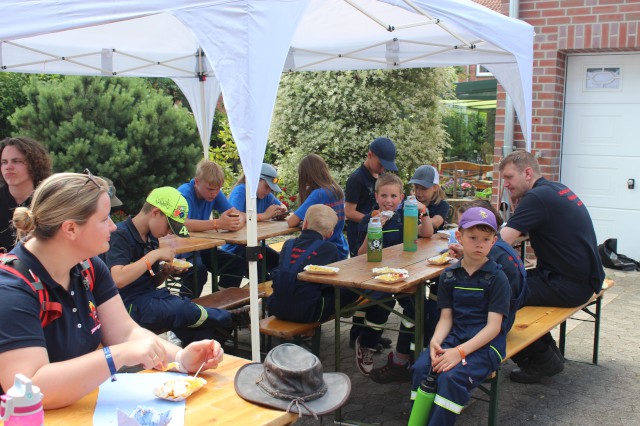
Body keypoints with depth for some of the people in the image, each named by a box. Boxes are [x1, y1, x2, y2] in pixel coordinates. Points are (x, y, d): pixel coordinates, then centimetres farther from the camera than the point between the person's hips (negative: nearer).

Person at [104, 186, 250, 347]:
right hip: (131, 305, -8)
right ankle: (229, 319, -1)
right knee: (184, 310, -25)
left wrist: (165, 273, -2)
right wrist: (155, 254, -22)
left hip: (151, 297, 8)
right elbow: (118, 279, -29)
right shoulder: (121, 235, -13)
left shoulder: (151, 237, 14)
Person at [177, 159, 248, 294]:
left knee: (239, 264, -8)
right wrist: (217, 223, -46)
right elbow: (182, 224, -37)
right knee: (198, 271, -35)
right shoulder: (184, 193, -19)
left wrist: (238, 222, -26)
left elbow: (240, 214, 0)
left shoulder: (215, 194, 2)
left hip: (201, 248, 7)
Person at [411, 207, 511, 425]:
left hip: (486, 344, -4)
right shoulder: (449, 276, 8)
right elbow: (446, 318, 6)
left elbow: (494, 326, -10)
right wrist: (436, 341, -16)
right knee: (421, 368, -22)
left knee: (451, 377, -29)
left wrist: (460, 351, -21)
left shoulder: (497, 278, -5)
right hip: (455, 337, 4)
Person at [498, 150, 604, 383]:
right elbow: (521, 232, 17)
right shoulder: (556, 190, 13)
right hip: (583, 277, 10)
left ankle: (542, 360, 8)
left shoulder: (537, 197, -18)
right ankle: (549, 351, 22)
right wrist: (517, 204, 5)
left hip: (570, 285, -10)